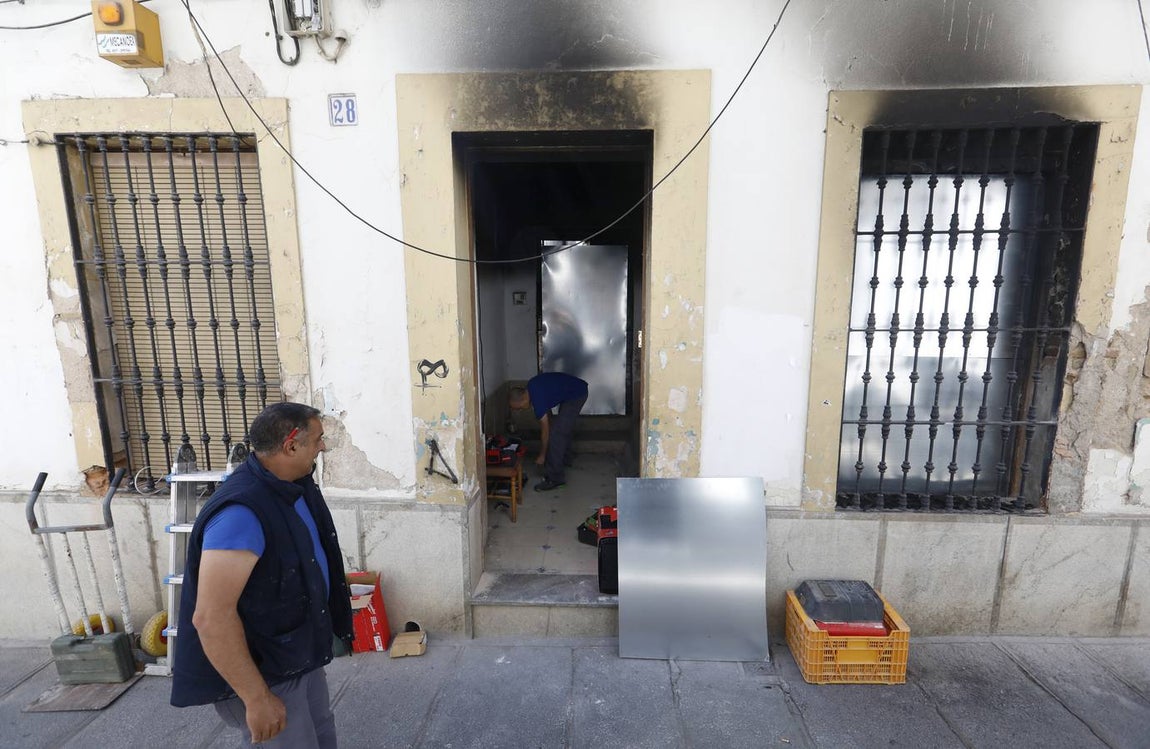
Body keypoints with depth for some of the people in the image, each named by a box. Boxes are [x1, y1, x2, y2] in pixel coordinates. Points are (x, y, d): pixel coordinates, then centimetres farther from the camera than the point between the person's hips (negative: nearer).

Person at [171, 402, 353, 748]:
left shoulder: (294, 486, -2)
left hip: (301, 656, 9)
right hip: (261, 673, -8)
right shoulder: (241, 511, -32)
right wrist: (257, 698, -25)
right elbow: (211, 617, -32)